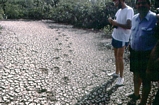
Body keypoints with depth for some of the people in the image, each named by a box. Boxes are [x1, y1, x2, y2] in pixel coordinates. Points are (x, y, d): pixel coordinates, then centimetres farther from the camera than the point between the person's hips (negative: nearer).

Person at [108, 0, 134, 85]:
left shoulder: (129, 10, -19)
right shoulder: (119, 10, 7)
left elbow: (129, 26, -26)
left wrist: (116, 23, -23)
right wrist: (112, 21, -3)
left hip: (122, 38, -8)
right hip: (115, 36, 8)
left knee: (120, 57, -2)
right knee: (116, 56, 17)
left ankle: (121, 77, 12)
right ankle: (117, 72, 33)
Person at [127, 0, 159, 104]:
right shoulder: (134, 18, 3)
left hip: (146, 55, -6)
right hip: (134, 52, 7)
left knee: (145, 79, 7)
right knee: (136, 75, 23)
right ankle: (136, 94, 46)